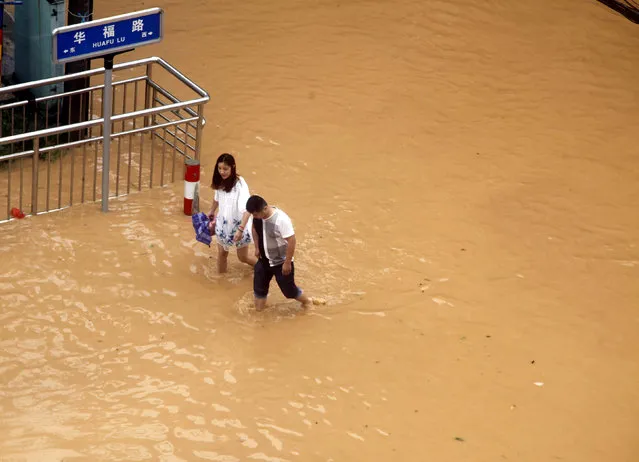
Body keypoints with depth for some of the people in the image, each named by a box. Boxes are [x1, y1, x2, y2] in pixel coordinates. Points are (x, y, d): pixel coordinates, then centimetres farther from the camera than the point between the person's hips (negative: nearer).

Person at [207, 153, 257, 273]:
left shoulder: (240, 185, -27)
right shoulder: (220, 182, -7)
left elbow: (247, 209, -35)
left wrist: (241, 229, -44)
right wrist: (211, 212, 29)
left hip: (238, 225, -5)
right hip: (222, 224, 5)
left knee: (243, 257, 10)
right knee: (222, 253, 13)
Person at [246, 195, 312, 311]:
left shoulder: (281, 219, -33)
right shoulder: (257, 216, -12)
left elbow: (291, 241, -28)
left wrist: (287, 263, -23)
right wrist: (257, 248, 8)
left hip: (281, 262, -6)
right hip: (264, 260, 6)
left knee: (288, 289, 8)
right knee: (259, 286, 14)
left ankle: (307, 302, 36)